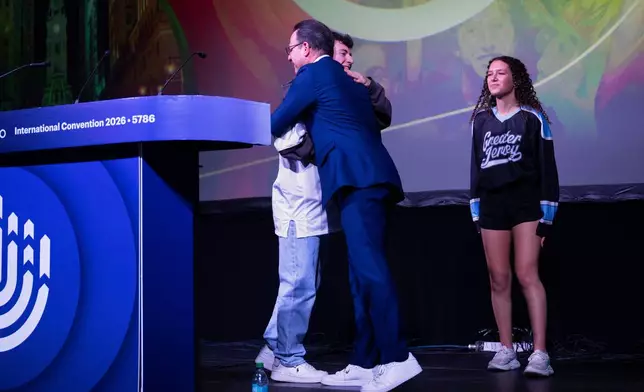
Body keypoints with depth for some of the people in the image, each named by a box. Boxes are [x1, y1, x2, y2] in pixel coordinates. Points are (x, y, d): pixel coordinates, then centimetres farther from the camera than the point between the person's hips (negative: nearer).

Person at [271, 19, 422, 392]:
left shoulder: (312, 73, 3)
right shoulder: (349, 80, 28)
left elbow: (277, 123, 6)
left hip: (358, 179, -9)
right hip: (372, 176, 9)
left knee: (369, 268, -16)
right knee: (363, 271, 8)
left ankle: (398, 357, -22)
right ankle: (366, 361, 9)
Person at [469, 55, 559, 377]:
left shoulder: (532, 117, -1)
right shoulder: (481, 119, 11)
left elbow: (547, 167, -2)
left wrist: (546, 215, -8)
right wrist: (476, 212, 11)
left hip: (525, 201, -4)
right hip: (491, 204, 4)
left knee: (527, 275, -13)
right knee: (498, 280, 2)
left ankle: (540, 354, -15)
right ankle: (506, 351, 9)